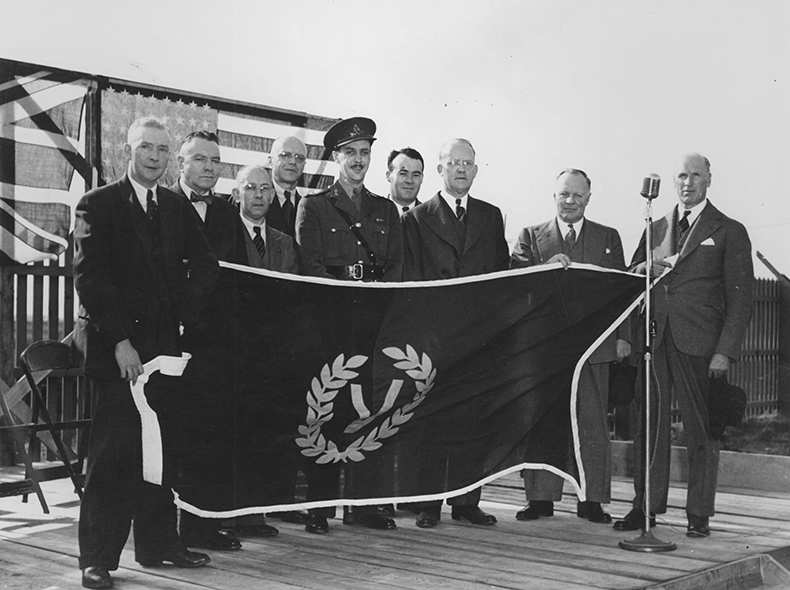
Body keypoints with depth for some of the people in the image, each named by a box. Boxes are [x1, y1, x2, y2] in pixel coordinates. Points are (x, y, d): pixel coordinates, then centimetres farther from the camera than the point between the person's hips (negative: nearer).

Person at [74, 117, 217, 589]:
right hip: (116, 348, -5)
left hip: (165, 344, 5)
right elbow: (90, 277, -9)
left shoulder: (178, 208, 13)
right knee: (113, 452, -4)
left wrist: (185, 315, -2)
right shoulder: (98, 205, -2)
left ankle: (158, 543, 18)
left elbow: (206, 265, 12)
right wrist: (120, 341, -15)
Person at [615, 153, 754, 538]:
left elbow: (740, 299, 0)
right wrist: (640, 269, -1)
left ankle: (699, 515, 10)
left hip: (698, 345, -4)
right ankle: (645, 507, 14)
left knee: (700, 430, 0)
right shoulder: (656, 229, 18)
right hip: (653, 342, 4)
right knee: (648, 427, 5)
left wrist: (725, 351, -10)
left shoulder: (729, 232, 5)